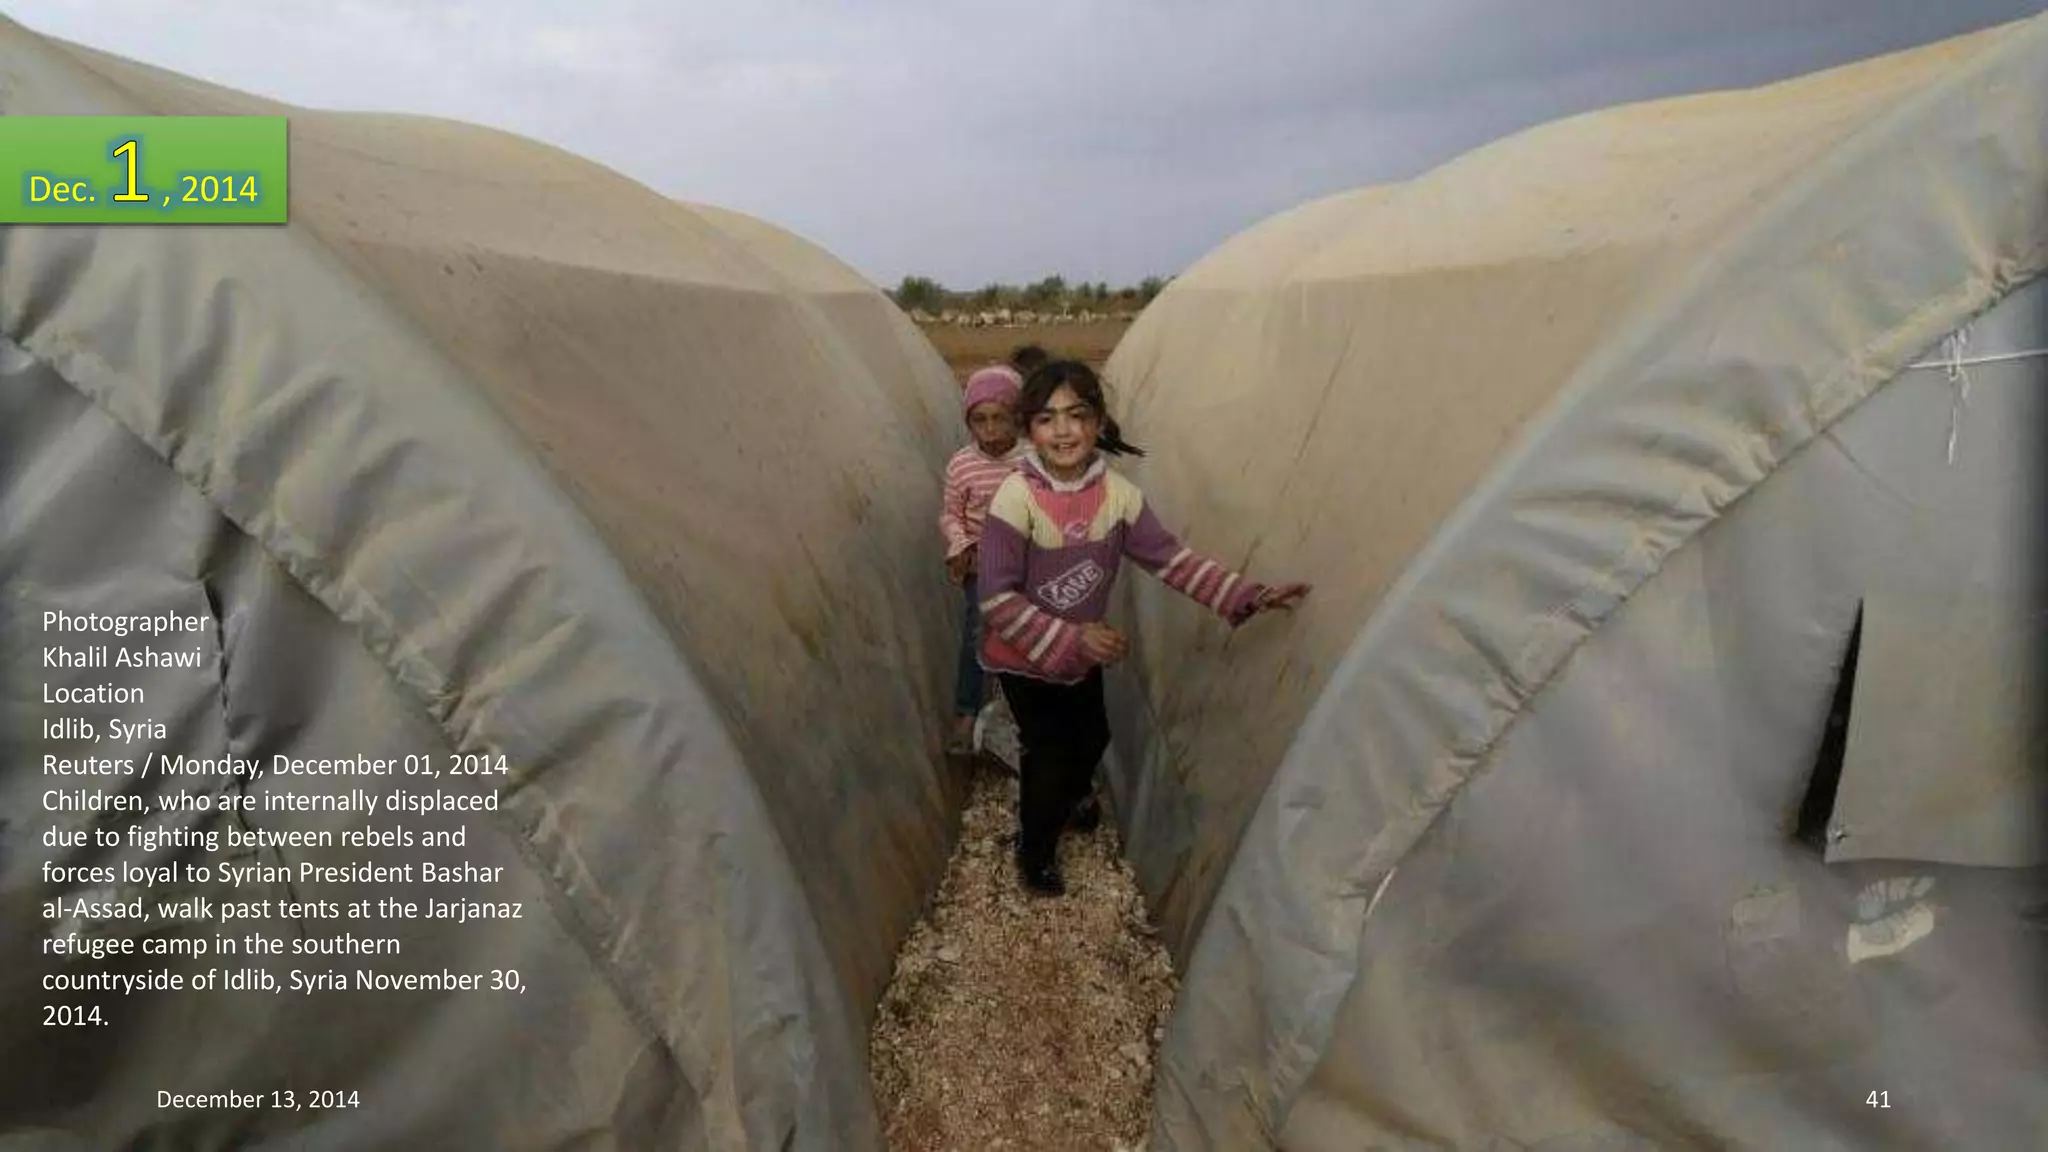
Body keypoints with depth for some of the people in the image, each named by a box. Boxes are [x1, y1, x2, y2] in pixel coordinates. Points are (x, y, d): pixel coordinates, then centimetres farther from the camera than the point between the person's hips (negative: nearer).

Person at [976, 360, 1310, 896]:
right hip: (1025, 660, -5)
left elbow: (1172, 558, -11)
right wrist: (1075, 638, -30)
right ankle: (1034, 854, 33)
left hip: (1085, 652, 5)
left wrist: (1249, 595, -18)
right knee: (1051, 754, 6)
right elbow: (998, 600, -26)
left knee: (1092, 739, 23)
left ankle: (1067, 802, 56)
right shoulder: (1016, 498, -27)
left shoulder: (1117, 492, -14)